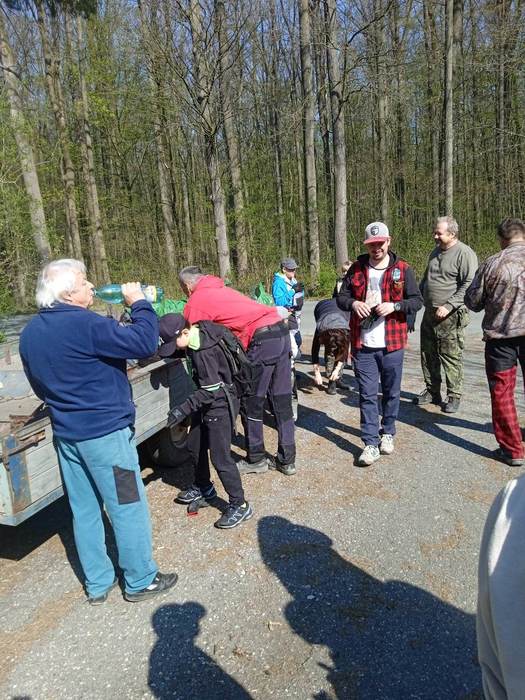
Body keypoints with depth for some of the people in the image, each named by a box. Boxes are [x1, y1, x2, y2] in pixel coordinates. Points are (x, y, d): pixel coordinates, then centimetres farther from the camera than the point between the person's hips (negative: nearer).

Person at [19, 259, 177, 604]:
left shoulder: (30, 333, 6)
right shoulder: (86, 324, -21)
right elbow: (145, 342, -24)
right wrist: (139, 303, -10)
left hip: (65, 434, 8)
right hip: (106, 433, -8)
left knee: (85, 510, 17)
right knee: (128, 508, 7)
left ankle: (97, 584, 30)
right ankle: (140, 581, 21)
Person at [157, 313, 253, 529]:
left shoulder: (203, 351, -28)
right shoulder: (200, 332, -2)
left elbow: (211, 390, -27)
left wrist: (184, 409, -24)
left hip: (221, 405, -10)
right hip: (212, 403, 10)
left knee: (220, 456, -5)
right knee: (199, 445, 21)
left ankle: (240, 505, 7)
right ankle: (203, 488, 40)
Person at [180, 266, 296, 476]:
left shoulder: (195, 302, 0)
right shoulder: (220, 288, 25)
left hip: (263, 339, -9)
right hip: (281, 330, 9)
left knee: (251, 403, 7)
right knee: (282, 401, 12)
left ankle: (256, 460, 20)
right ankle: (286, 460, 22)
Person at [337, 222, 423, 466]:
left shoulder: (403, 269, 0)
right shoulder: (356, 269, 6)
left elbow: (416, 300, 1)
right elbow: (341, 297, 9)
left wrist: (394, 306, -17)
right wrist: (353, 303, -13)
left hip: (392, 344, 0)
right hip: (362, 345, 1)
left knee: (391, 393, 14)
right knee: (367, 395, 2)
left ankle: (387, 433, 35)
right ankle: (371, 444, 8)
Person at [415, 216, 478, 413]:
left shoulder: (464, 253, -9)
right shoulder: (435, 252, 16)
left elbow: (469, 285, -16)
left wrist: (448, 306, -21)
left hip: (450, 316, -7)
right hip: (429, 313, 8)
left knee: (451, 358, -1)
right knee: (428, 355, 12)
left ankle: (454, 396, 12)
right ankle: (432, 391, 25)